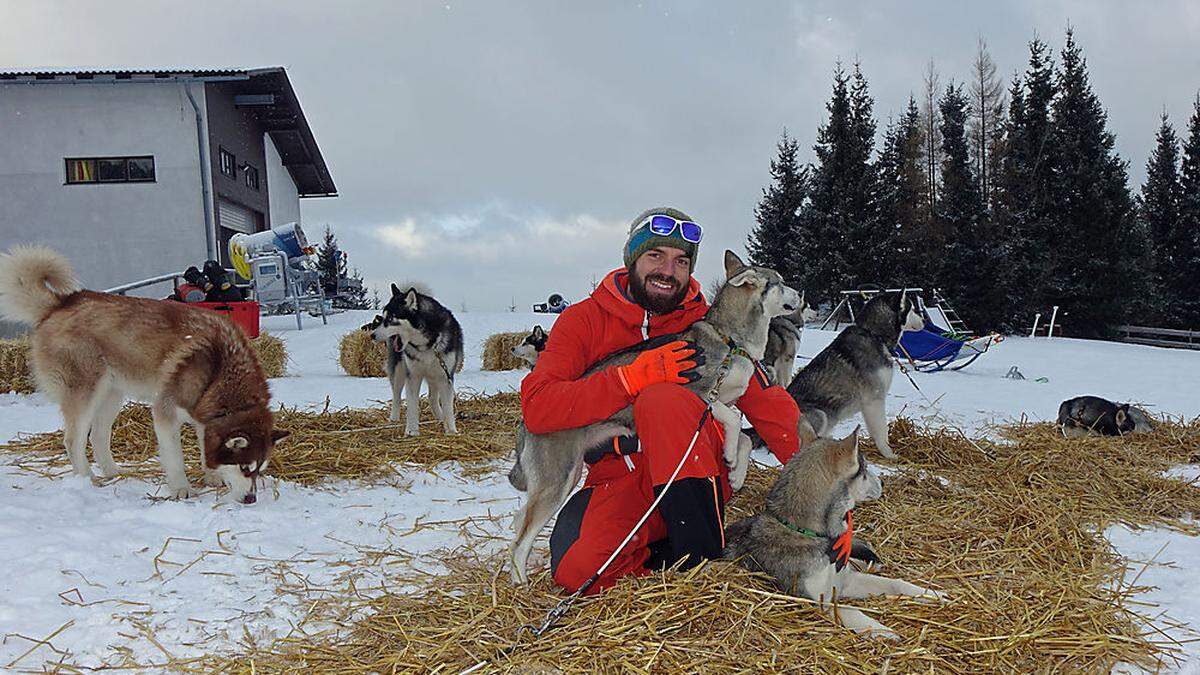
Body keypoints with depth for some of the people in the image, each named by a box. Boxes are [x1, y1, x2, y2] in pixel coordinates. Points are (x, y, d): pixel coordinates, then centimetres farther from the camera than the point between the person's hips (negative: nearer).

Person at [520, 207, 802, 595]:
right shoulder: (585, 320, 1)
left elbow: (769, 404, -1)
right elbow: (536, 407, -12)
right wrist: (635, 376, -21)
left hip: (695, 472, 1)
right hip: (618, 479, 0)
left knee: (663, 399, -31)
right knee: (578, 573, -29)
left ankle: (703, 554, -17)